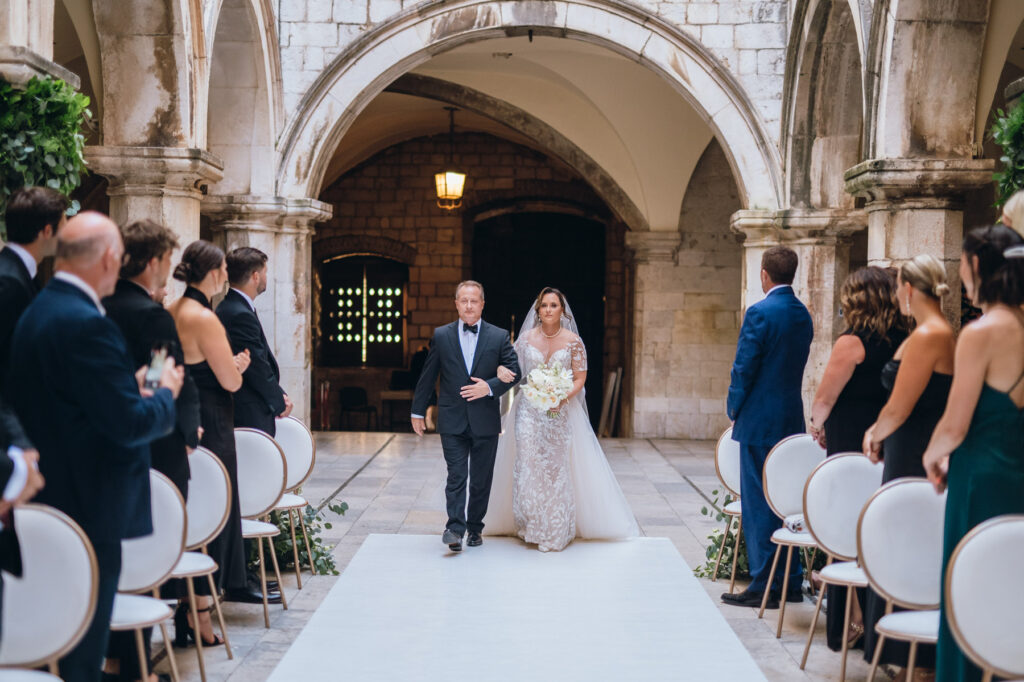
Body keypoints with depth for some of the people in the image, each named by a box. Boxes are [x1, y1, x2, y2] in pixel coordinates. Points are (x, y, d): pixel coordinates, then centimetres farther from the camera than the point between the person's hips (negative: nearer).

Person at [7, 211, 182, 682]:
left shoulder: (34, 312, 10)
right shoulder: (87, 324, -21)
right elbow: (129, 423, -21)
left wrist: (133, 389, 11)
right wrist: (165, 394, -2)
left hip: (48, 497, 10)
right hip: (91, 506, -10)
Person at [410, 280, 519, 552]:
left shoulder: (499, 337, 3)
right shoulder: (441, 336, 3)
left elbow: (514, 371, 3)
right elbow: (427, 376, 8)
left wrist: (490, 387, -13)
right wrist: (418, 411, 10)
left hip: (485, 420, 1)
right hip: (452, 420, -1)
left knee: (481, 480, 8)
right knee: (456, 476, -9)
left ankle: (475, 528, 21)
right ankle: (455, 528, -13)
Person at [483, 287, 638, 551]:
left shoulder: (573, 341, -3)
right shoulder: (526, 338, 2)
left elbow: (580, 378, -1)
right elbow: (512, 366, 8)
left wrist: (564, 397, -17)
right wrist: (501, 370, -16)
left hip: (560, 411, -1)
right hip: (529, 409, 1)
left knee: (556, 466, -1)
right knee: (527, 465, -4)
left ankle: (556, 530, 9)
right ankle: (531, 525, 10)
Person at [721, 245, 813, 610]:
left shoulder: (759, 312, -15)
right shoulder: (803, 314, 9)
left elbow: (744, 368, -14)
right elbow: (796, 364, 12)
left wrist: (734, 409, 1)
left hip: (759, 421, -8)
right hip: (793, 419, 8)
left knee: (758, 504, -2)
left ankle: (763, 586, 1)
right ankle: (791, 582, 19)